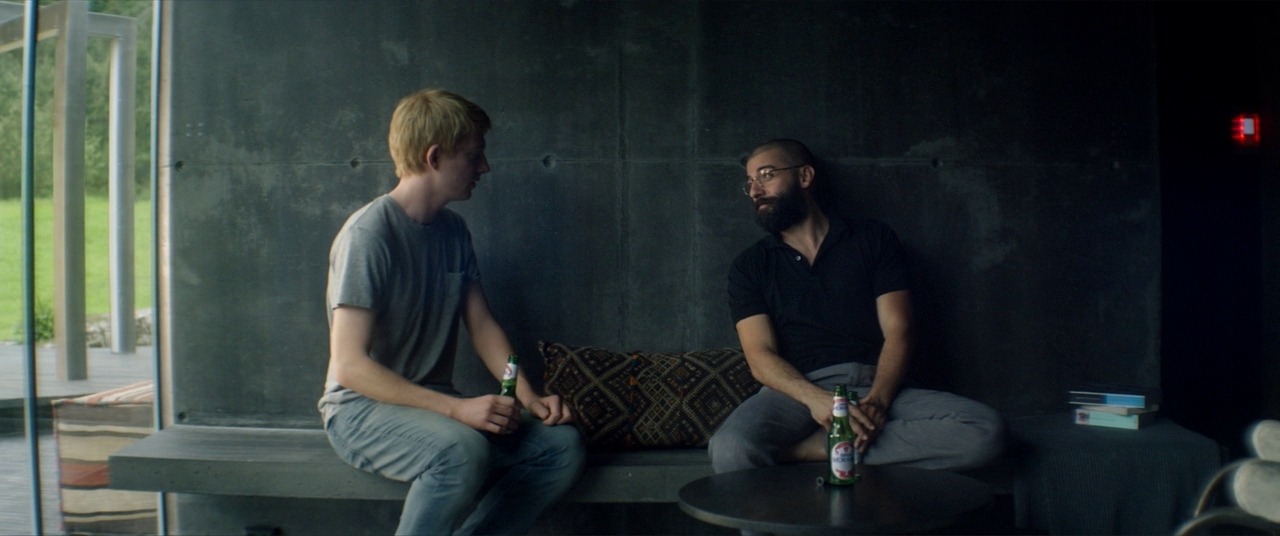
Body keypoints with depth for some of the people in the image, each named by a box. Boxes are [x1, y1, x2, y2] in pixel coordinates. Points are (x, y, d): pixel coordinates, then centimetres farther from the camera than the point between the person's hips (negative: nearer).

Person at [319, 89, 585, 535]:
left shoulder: (453, 230, 7)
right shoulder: (368, 234, -17)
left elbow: (482, 325, 11)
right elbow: (349, 366, -22)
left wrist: (529, 397, -6)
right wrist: (456, 408, -28)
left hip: (434, 404, 7)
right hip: (362, 409, -7)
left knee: (561, 444, -13)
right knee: (461, 448, -38)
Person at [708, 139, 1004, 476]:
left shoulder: (873, 240, 14)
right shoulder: (750, 267, 13)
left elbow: (897, 332, 3)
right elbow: (760, 357, 0)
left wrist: (877, 401, -17)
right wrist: (816, 398, -21)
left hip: (874, 388, 3)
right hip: (797, 393, -2)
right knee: (729, 451, -37)